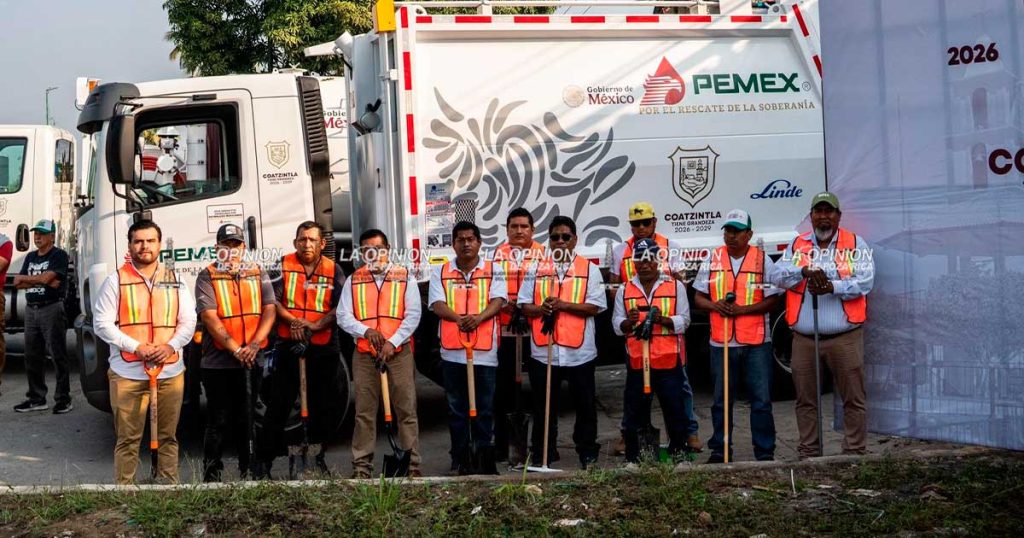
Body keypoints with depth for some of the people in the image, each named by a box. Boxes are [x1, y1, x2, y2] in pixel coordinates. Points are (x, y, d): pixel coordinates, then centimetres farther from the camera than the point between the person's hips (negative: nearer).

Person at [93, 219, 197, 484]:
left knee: (168, 437, 10)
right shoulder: (116, 280, 2)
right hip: (128, 373, -3)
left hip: (170, 372, 3)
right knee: (128, 439, -1)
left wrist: (171, 346, -9)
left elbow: (188, 321, 11)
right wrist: (136, 347, -14)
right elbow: (102, 323, -3)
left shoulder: (173, 280, 11)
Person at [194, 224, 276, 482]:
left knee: (246, 420, 11)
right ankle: (211, 477, 6)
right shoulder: (207, 277, 0)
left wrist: (254, 345, -12)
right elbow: (210, 317, -10)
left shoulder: (257, 274, 11)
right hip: (218, 363, -3)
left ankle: (249, 472, 19)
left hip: (252, 361, 3)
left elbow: (269, 311, 3)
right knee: (218, 422, 0)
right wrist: (235, 349, -19)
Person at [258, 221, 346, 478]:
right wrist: (292, 321, -18)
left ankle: (318, 456, 21)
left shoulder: (333, 270, 5)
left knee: (322, 405, 9)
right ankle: (265, 460, 2)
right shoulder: (283, 266, 3)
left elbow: (341, 307, -2)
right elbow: (272, 301, -3)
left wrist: (316, 325, -16)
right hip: (288, 345, -2)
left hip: (324, 347, 2)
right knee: (279, 404, -1)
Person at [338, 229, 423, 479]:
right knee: (364, 411, 3)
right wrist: (366, 330, -14)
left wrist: (392, 342, -12)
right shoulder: (353, 280, 10)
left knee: (406, 409, -1)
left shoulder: (405, 278, 5)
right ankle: (361, 465, 7)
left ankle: (412, 464, 3)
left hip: (398, 352, -1)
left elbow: (413, 315, -2)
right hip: (364, 354, 1)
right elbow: (343, 317, 4)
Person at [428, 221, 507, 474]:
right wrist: (459, 318, -23)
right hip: (452, 349, 1)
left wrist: (479, 317, -25)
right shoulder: (440, 272, 9)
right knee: (456, 408, 5)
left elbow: (497, 301, -4)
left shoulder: (494, 270, 8)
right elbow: (437, 305, -2)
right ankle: (461, 458, 11)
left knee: (484, 407, 2)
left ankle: (483, 456, 10)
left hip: (485, 350, -1)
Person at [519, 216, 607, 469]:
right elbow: (524, 305, 7)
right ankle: (542, 456, 15)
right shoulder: (536, 270, 11)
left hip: (579, 350, -1)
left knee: (585, 405, 6)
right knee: (543, 407, 7)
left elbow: (595, 307, -5)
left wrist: (564, 305, -16)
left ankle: (588, 454, 18)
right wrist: (540, 309, -14)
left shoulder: (590, 270, 4)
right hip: (543, 349, 2)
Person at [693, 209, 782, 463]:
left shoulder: (763, 260, 1)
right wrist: (715, 305, -11)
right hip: (721, 342, 2)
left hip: (756, 342, -2)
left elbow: (772, 301, -3)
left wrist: (741, 309, -16)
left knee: (761, 400, -1)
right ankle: (719, 451, 18)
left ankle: (765, 452, 6)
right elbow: (698, 298, 11)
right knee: (721, 401, 9)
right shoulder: (712, 259, 8)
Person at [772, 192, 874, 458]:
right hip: (804, 338, 3)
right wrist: (804, 271, -15)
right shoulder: (797, 245, 14)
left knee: (853, 398, -2)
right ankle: (808, 453, 15)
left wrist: (832, 287, -19)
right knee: (805, 399, 7)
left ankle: (854, 451, 4)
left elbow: (865, 281, -7)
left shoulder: (855, 244, 6)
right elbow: (778, 276, 2)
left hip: (844, 337, -2)